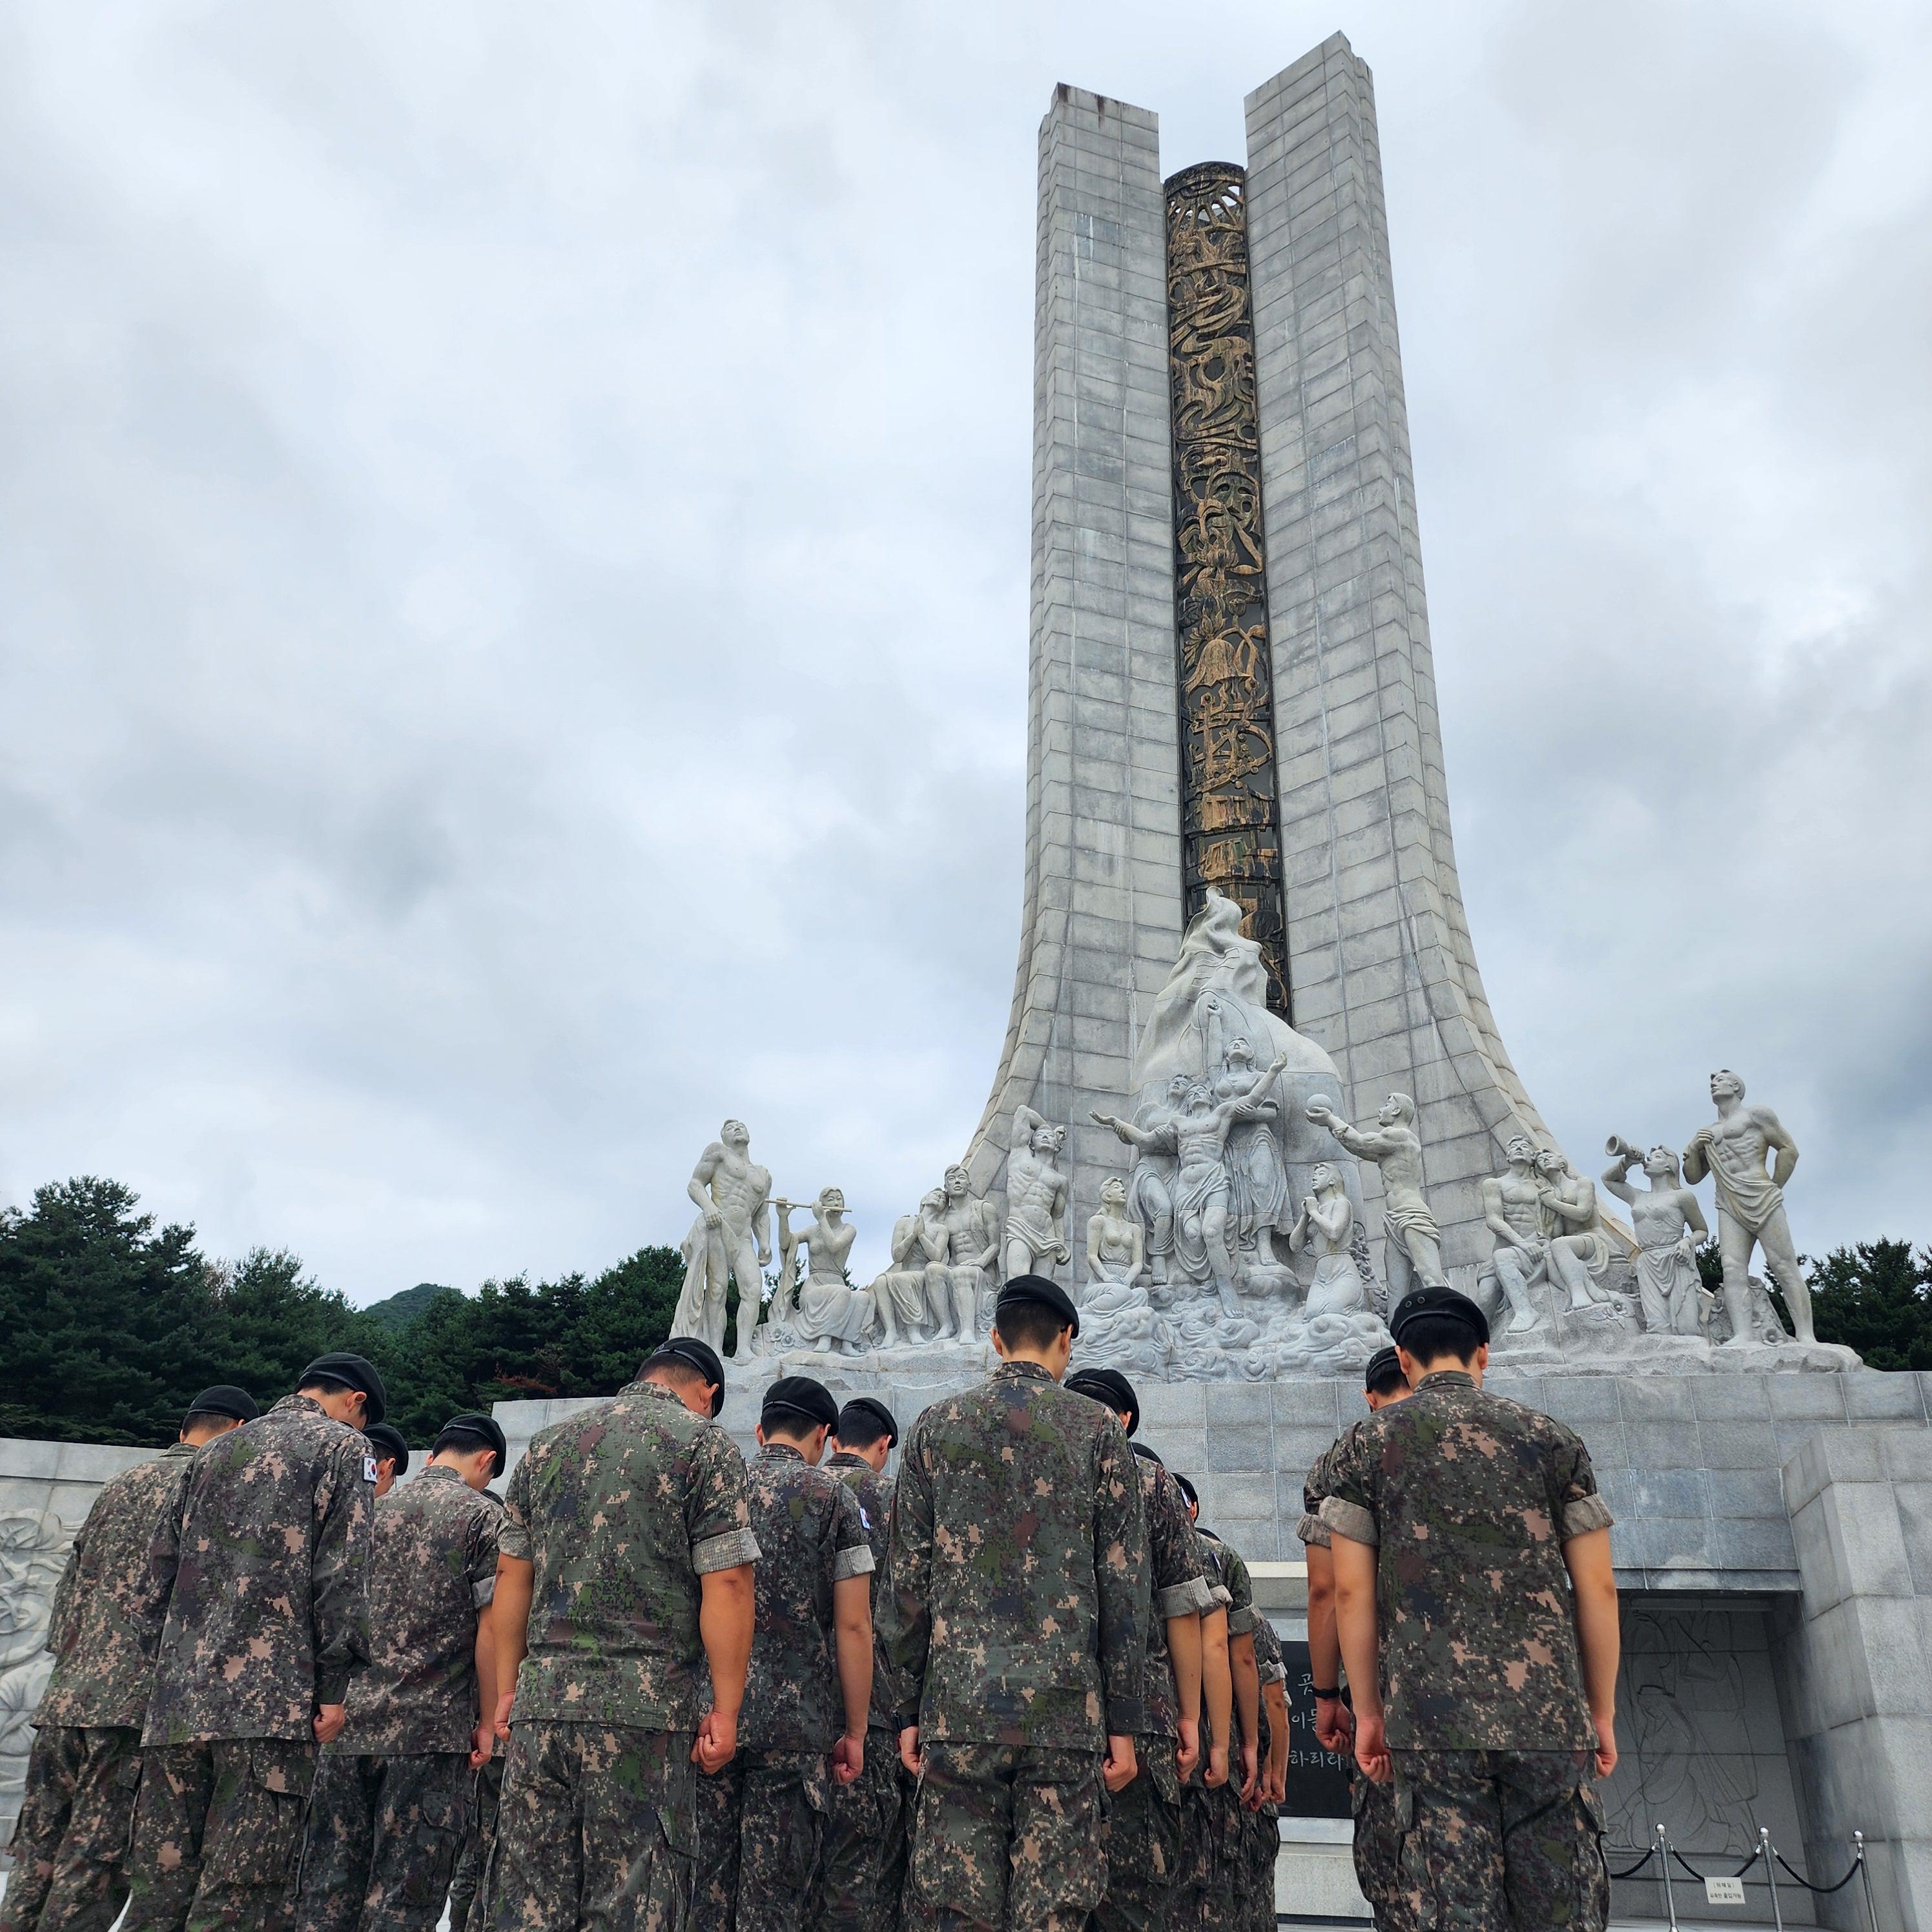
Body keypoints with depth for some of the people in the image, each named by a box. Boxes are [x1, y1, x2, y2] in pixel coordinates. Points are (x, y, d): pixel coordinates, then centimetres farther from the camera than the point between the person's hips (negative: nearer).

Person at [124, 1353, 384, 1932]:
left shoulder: (214, 1451, 21)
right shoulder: (343, 1446, 1)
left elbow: (164, 1559, 19)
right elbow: (341, 1573, -8)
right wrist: (335, 1684, -8)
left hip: (178, 1692, 6)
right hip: (273, 1697, -6)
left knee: (159, 1881, 9)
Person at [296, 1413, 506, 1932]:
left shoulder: (374, 1510, 11)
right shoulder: (480, 1516, -3)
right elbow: (489, 1627, -8)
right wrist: (487, 1722, 0)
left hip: (348, 1721, 5)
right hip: (433, 1730, -4)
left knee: (328, 1888, 9)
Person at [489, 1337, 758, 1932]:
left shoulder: (545, 1445, 15)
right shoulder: (705, 1444, -1)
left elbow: (511, 1577, 14)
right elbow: (726, 1584, -8)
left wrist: (508, 1691, 18)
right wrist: (725, 1713, -4)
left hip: (539, 1704, 5)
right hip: (645, 1711, -4)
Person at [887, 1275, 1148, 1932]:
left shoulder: (935, 1428, 7)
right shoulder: (1097, 1429, 3)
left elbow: (909, 1583, 6)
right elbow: (1122, 1586, 0)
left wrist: (909, 1710, 11)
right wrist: (1125, 1721, 4)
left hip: (957, 1704, 1)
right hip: (1066, 1705, -1)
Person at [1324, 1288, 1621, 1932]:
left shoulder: (1368, 1447, 7)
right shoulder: (1551, 1439, 9)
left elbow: (1350, 1591, 2)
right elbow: (1597, 1588, 6)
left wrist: (1368, 1712, 9)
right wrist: (1602, 1712, 14)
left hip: (1430, 1716, -1)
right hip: (1549, 1713, 1)